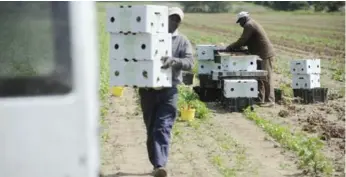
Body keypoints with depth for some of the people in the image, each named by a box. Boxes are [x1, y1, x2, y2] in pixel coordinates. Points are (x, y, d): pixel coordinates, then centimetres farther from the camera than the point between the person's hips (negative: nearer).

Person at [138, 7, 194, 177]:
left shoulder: (182, 42, 4)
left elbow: (190, 63, -9)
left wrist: (174, 61, -30)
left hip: (168, 91, -3)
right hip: (147, 90, 3)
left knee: (163, 128, -14)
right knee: (151, 129, 10)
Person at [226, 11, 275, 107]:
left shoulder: (249, 25, -13)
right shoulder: (253, 24, 20)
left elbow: (242, 41, -16)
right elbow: (247, 41, 23)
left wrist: (230, 47, -4)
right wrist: (234, 46, 14)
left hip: (265, 56, -11)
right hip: (262, 55, 11)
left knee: (266, 78, -7)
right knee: (259, 78, 13)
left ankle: (270, 100, -5)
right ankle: (260, 99, 17)